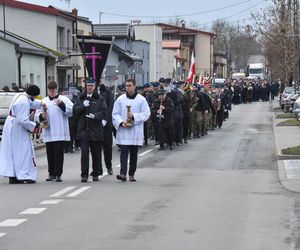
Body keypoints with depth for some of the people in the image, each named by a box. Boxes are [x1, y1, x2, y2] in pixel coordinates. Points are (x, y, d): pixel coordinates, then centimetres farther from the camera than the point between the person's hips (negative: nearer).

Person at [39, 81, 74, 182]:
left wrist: (61, 105, -16)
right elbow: (38, 115, 13)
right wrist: (41, 116, -8)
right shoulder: (44, 101, 13)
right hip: (48, 132, 3)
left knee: (58, 153, -5)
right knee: (50, 154, 6)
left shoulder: (64, 99, 5)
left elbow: (71, 111, -5)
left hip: (60, 133, -3)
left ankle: (58, 174, -1)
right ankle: (51, 173, 15)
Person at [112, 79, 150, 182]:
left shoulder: (141, 99, 2)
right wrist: (121, 122, -12)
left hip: (136, 130, 1)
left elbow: (146, 114, -2)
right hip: (123, 131, -1)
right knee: (124, 152, -11)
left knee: (134, 153, 7)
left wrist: (134, 116, -14)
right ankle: (123, 173, -18)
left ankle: (131, 174, 17)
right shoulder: (120, 99, 4)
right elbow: (115, 114, 5)